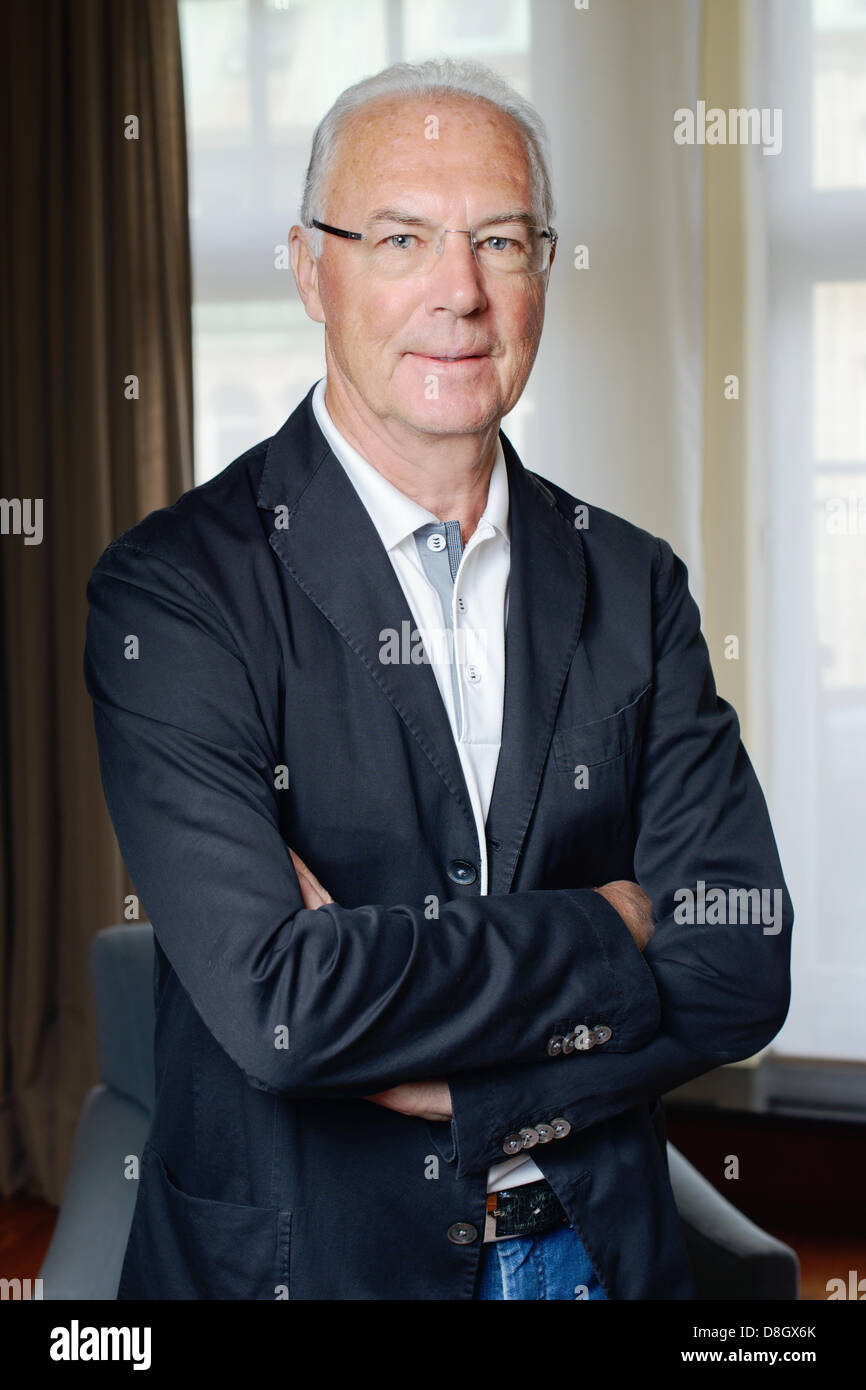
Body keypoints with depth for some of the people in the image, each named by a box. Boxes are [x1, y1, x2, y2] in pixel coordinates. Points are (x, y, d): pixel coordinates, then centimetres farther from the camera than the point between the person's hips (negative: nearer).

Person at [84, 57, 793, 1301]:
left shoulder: (634, 582, -2)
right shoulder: (173, 590, -16)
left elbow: (741, 974, -7)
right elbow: (274, 1004, -27)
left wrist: (448, 1080, -19)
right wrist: (608, 926, -16)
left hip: (604, 1246, 4)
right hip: (298, 1256, -3)